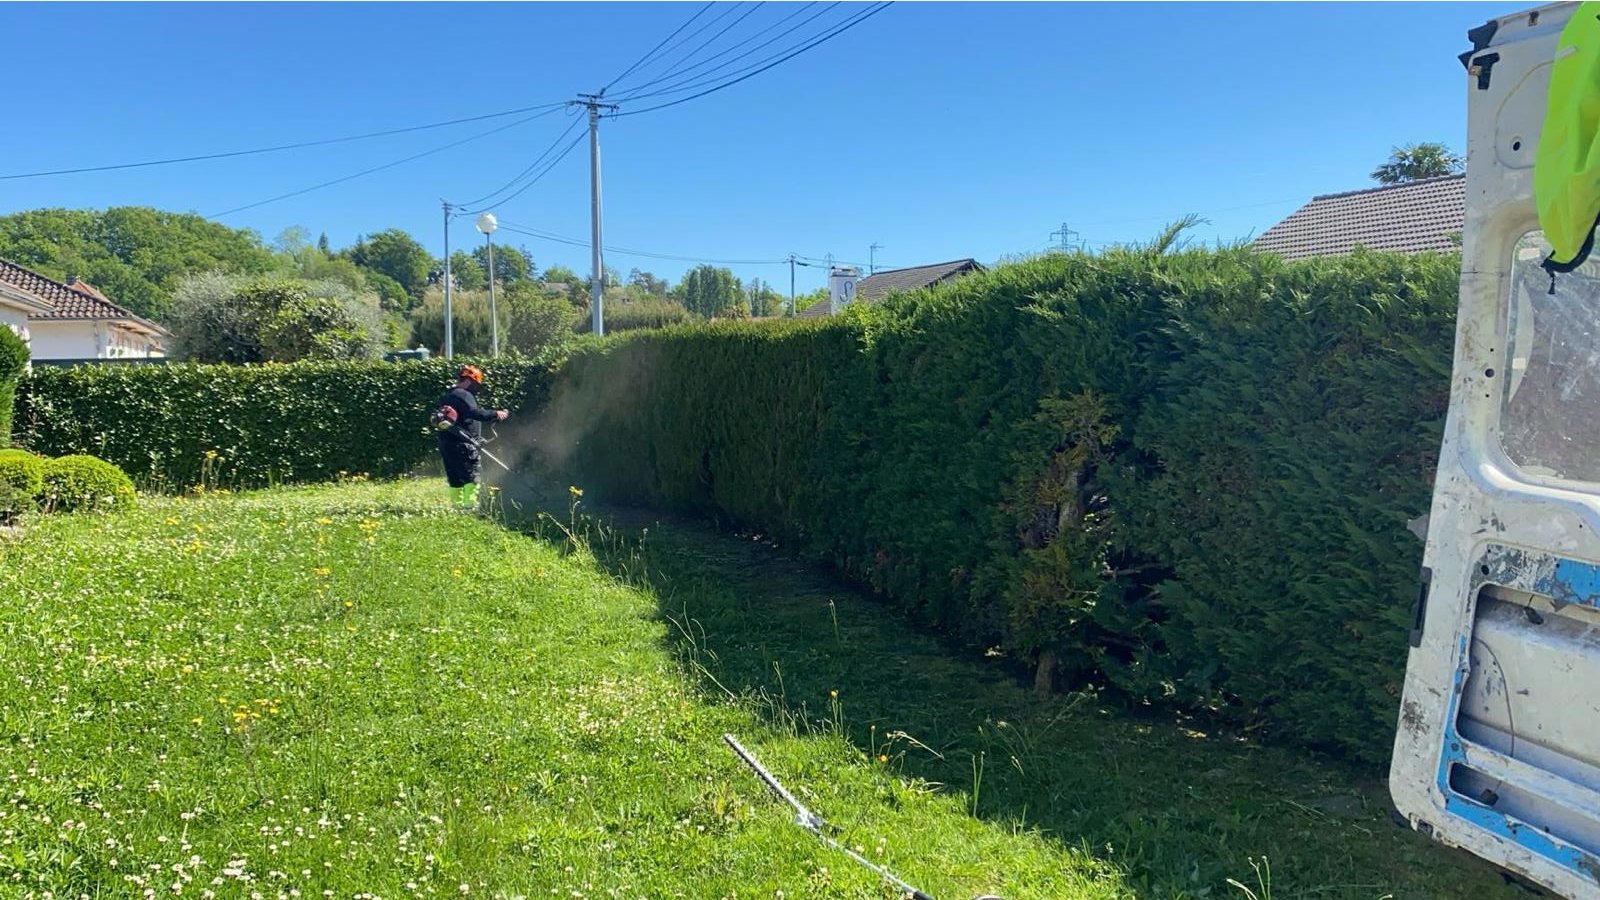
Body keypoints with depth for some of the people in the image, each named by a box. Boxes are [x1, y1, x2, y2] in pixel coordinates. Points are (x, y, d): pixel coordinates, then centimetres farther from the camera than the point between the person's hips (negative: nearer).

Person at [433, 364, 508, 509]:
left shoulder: (447, 395, 20)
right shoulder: (463, 395, -12)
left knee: (454, 477, 12)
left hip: (446, 443, 9)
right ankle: (470, 504, -10)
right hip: (461, 444, -9)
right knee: (471, 475, -6)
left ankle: (457, 504, 15)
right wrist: (495, 414, -24)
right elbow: (474, 413, -27)